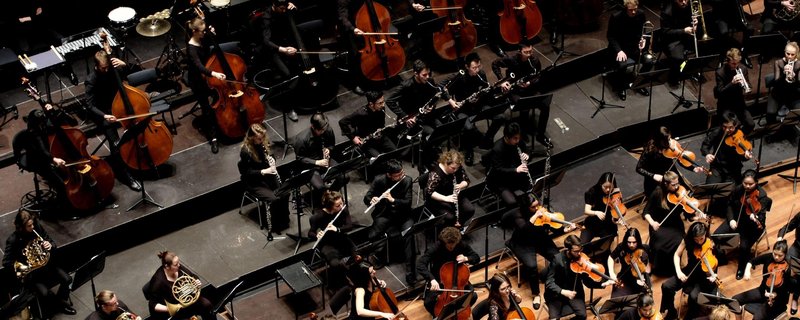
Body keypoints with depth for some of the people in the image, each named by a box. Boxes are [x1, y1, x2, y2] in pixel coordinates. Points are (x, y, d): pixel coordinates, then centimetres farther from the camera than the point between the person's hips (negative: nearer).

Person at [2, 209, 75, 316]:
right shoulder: (13, 240, -20)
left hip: (46, 263, 5)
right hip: (30, 271, -4)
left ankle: (60, 302, 15)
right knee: (44, 292, -24)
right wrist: (24, 267, -24)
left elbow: (52, 243, 3)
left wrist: (50, 245, -21)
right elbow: (6, 262, -16)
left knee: (67, 279, -12)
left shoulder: (38, 228, -7)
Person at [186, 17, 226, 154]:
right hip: (197, 80, -7)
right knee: (207, 108, -12)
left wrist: (212, 34, -2)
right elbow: (199, 66, -41)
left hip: (207, 75, 7)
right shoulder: (191, 48, -27)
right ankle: (213, 137, -3)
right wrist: (213, 73, -59)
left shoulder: (203, 40, -5)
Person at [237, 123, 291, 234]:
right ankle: (273, 226, -4)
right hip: (253, 182, -6)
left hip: (267, 177, 6)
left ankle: (284, 220, 5)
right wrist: (263, 171, -27)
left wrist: (273, 161, -11)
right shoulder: (245, 151, -23)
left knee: (285, 192, -16)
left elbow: (271, 157, 13)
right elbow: (246, 173, -19)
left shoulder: (263, 144, -3)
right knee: (273, 199, -25)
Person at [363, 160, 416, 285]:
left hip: (403, 215, -1)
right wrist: (372, 200, -28)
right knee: (371, 237, -25)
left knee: (409, 234, -31)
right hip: (385, 214, 1)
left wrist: (393, 200, -30)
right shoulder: (379, 181, -9)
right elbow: (366, 198, -4)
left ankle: (410, 270, -25)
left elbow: (408, 203, -13)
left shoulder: (407, 181, -10)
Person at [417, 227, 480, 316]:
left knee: (473, 296, -20)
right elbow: (420, 264, -35)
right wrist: (432, 279, -48)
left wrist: (466, 258, -25)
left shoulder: (462, 245, -16)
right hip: (439, 281, -2)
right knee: (428, 302, -23)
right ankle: (438, 316, 12)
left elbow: (477, 258, -2)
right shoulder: (436, 248, -26)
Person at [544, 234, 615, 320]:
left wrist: (603, 284, -21)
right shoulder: (557, 260, -19)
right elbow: (549, 283, -18)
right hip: (556, 293, -3)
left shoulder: (581, 258, -10)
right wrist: (563, 292, -33)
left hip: (574, 292, 3)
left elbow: (586, 281, -6)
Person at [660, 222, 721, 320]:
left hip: (702, 276, -4)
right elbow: (677, 255, 0)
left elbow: (711, 268, -15)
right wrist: (678, 271, -15)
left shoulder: (711, 246, -19)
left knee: (694, 296, -32)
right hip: (689, 271, 4)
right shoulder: (688, 240, -11)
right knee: (666, 286, -17)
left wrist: (713, 275, -37)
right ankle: (671, 312, 7)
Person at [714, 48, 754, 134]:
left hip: (739, 103, 4)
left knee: (751, 124, -12)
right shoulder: (720, 72, -15)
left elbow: (748, 86, 5)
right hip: (725, 105, -4)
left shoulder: (743, 69, -2)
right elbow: (720, 93, -20)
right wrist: (732, 83, -33)